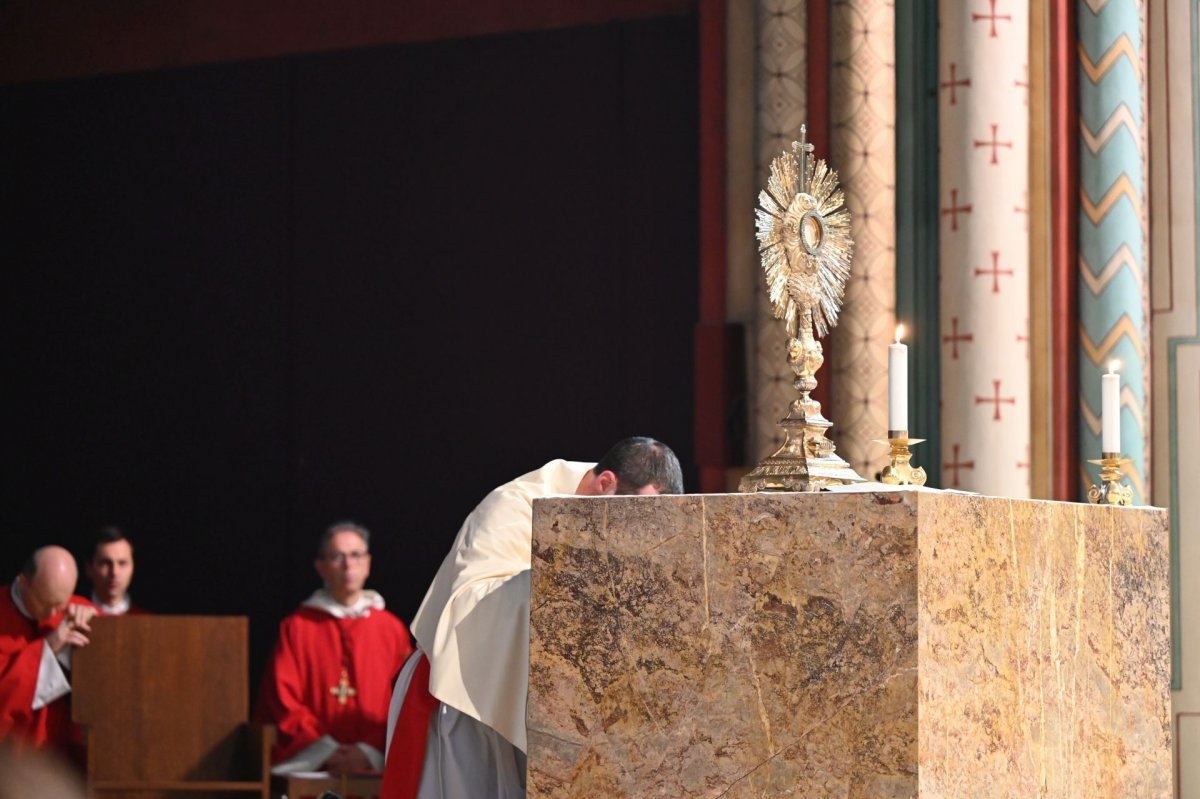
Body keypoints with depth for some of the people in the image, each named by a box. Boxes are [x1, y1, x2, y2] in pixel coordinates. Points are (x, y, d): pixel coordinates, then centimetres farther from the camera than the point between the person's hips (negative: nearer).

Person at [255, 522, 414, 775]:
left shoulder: (392, 630, 11)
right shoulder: (296, 628, 10)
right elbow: (283, 701, 4)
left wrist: (371, 752, -8)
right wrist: (325, 751, -7)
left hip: (374, 768, 0)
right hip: (311, 769, 0)